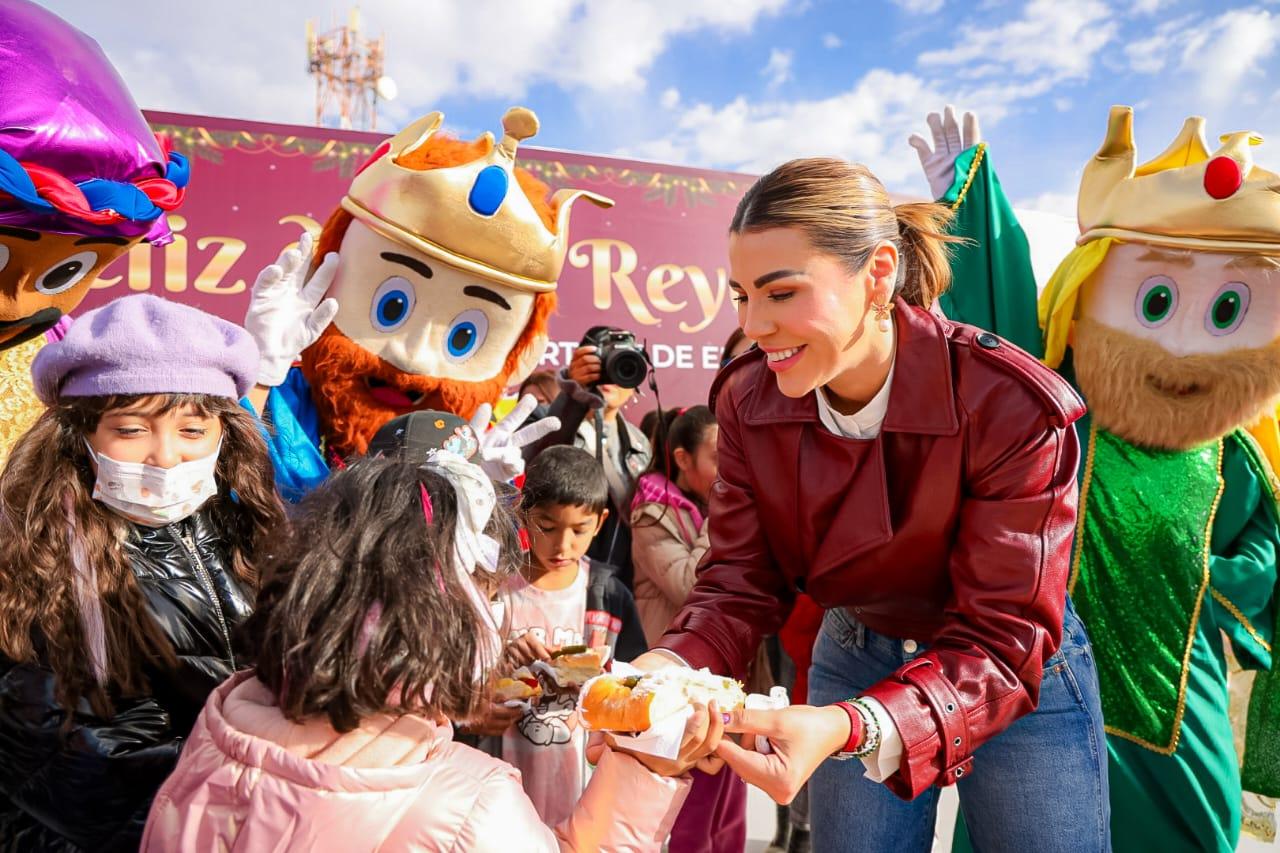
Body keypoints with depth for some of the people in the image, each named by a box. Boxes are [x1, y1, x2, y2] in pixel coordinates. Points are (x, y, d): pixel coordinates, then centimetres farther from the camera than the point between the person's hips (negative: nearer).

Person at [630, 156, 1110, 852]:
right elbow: (740, 582, -12)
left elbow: (1005, 641, -28)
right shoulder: (747, 401, -17)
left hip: (1022, 677, -2)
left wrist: (850, 729, -44)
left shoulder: (1011, 407, -29)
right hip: (853, 662, 3)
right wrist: (672, 665, -33)